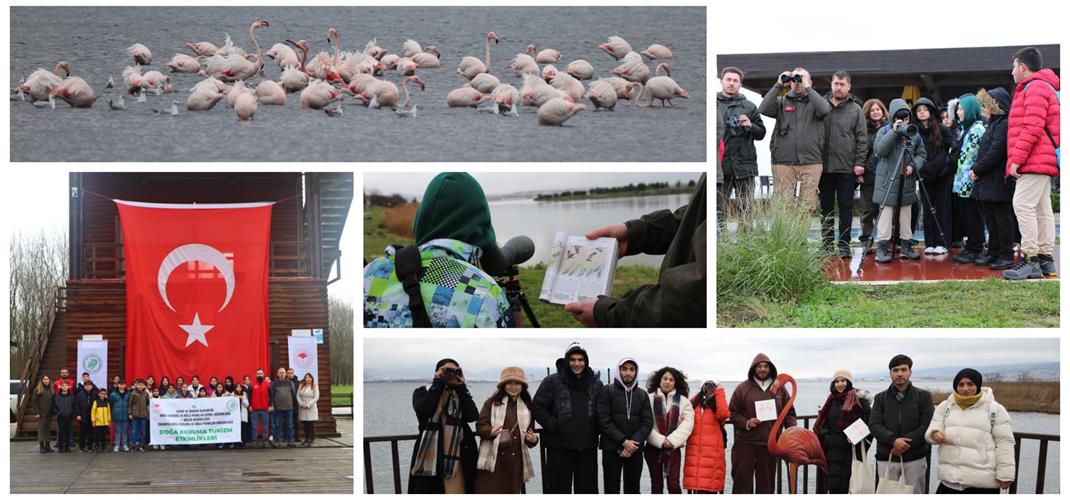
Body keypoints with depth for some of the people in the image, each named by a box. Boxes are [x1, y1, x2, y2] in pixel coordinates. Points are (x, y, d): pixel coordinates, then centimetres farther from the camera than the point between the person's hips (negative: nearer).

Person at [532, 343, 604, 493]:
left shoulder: (596, 384, 7)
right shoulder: (552, 382, -4)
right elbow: (537, 407, -4)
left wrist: (596, 430, 1)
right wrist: (554, 426, -12)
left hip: (588, 447, 3)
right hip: (559, 447, -3)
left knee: (587, 489, 10)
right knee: (559, 487, 0)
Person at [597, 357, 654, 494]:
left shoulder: (642, 395, 11)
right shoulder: (607, 391, 0)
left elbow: (647, 422, 3)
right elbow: (604, 421, -8)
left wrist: (633, 443, -13)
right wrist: (624, 441, -16)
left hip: (635, 450, 3)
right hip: (611, 449, -3)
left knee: (633, 489, 7)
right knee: (612, 490, -1)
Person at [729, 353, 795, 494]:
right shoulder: (743, 388, 2)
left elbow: (789, 413, 14)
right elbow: (732, 413, 4)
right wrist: (746, 423, -12)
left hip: (769, 444, 2)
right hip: (745, 443, -2)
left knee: (766, 482, 8)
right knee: (742, 478, -2)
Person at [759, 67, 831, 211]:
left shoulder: (815, 101, 12)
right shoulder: (782, 102, 14)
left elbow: (824, 110, -10)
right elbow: (764, 109, -4)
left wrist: (807, 87, -9)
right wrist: (778, 85, -4)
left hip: (811, 162, 0)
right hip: (783, 161, 0)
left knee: (807, 205, -1)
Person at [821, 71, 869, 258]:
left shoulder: (856, 109, 3)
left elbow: (862, 138, 0)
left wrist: (859, 163, -7)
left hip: (847, 167, -2)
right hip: (824, 166, 2)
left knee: (846, 207, 2)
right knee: (826, 207, 8)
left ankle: (844, 244, 6)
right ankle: (827, 243, 15)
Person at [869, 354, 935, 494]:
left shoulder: (924, 396, 4)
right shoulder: (880, 398, 9)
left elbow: (927, 426, -6)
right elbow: (874, 426, -2)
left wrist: (905, 442, -17)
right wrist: (894, 440, -20)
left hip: (915, 458, -1)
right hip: (886, 459, 1)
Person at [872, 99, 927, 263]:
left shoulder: (913, 133, 6)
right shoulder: (884, 131, -3)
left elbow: (921, 155, 9)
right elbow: (879, 150, -19)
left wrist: (913, 165, -11)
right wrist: (894, 132, -22)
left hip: (907, 181, 4)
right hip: (887, 180, -4)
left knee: (906, 214, 10)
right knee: (886, 212, -6)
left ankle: (906, 246, 17)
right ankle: (882, 247, -5)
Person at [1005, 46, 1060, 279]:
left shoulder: (1035, 88, -11)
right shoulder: (1042, 87, 23)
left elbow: (1032, 128, -20)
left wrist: (1017, 158, -19)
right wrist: (1017, 159, 20)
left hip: (1034, 162, -11)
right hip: (1042, 162, 11)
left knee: (1023, 205, -15)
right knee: (1042, 209, 10)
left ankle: (1031, 260, -18)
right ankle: (1046, 259, 11)